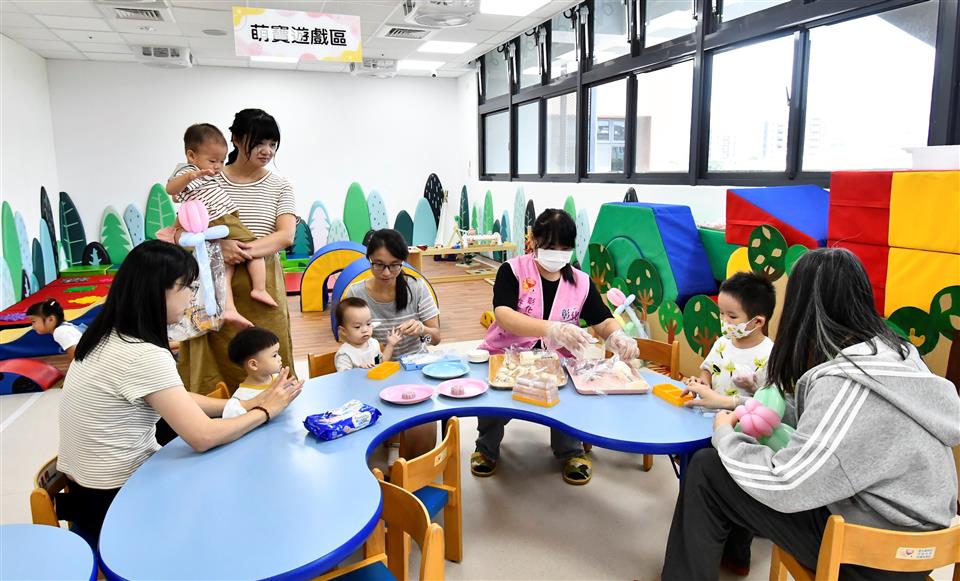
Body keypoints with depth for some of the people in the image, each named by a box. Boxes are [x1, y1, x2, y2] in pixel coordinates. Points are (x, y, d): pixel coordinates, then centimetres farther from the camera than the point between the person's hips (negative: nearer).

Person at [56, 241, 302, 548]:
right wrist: (265, 411, -12)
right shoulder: (144, 356, -27)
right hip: (113, 502, -8)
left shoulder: (110, 337, 2)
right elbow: (203, 437, -26)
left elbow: (177, 401, 7)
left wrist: (246, 405, -2)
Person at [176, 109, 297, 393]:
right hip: (217, 282, -1)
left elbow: (286, 235, -6)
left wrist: (247, 250, -21)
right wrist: (221, 242, -20)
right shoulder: (210, 180, 4)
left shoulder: (280, 187, 6)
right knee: (217, 359, 1)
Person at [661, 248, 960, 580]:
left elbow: (782, 487, -25)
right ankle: (732, 548, 36)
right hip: (894, 520, 8)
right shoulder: (893, 355, -2)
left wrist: (724, 434, -8)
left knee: (706, 470, -8)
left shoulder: (847, 384, -29)